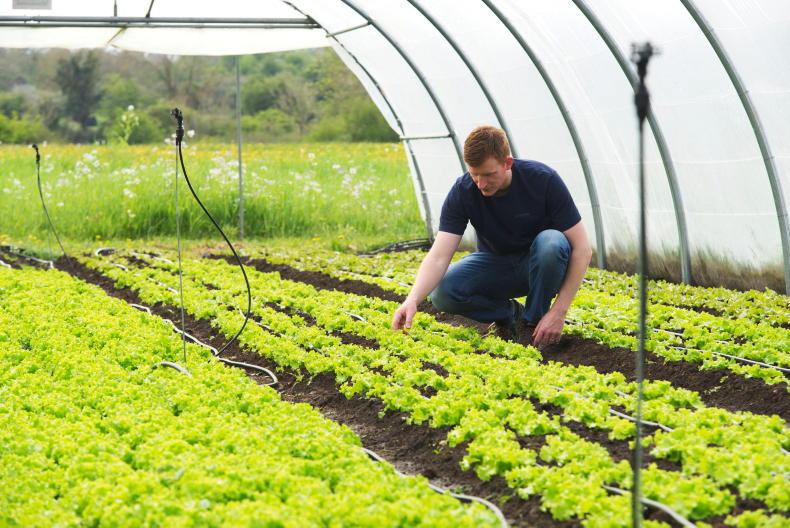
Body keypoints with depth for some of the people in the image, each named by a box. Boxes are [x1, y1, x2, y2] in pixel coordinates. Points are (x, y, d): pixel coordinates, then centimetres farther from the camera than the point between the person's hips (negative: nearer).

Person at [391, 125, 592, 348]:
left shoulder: (543, 180, -26)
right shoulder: (463, 191, -21)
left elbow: (582, 249, -23)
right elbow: (439, 256, -26)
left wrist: (558, 312, -28)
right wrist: (412, 300, -45)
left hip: (541, 266, -2)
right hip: (497, 263, 2)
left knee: (551, 243, -37)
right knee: (443, 292, -26)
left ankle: (533, 322, -13)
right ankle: (510, 315, 1)